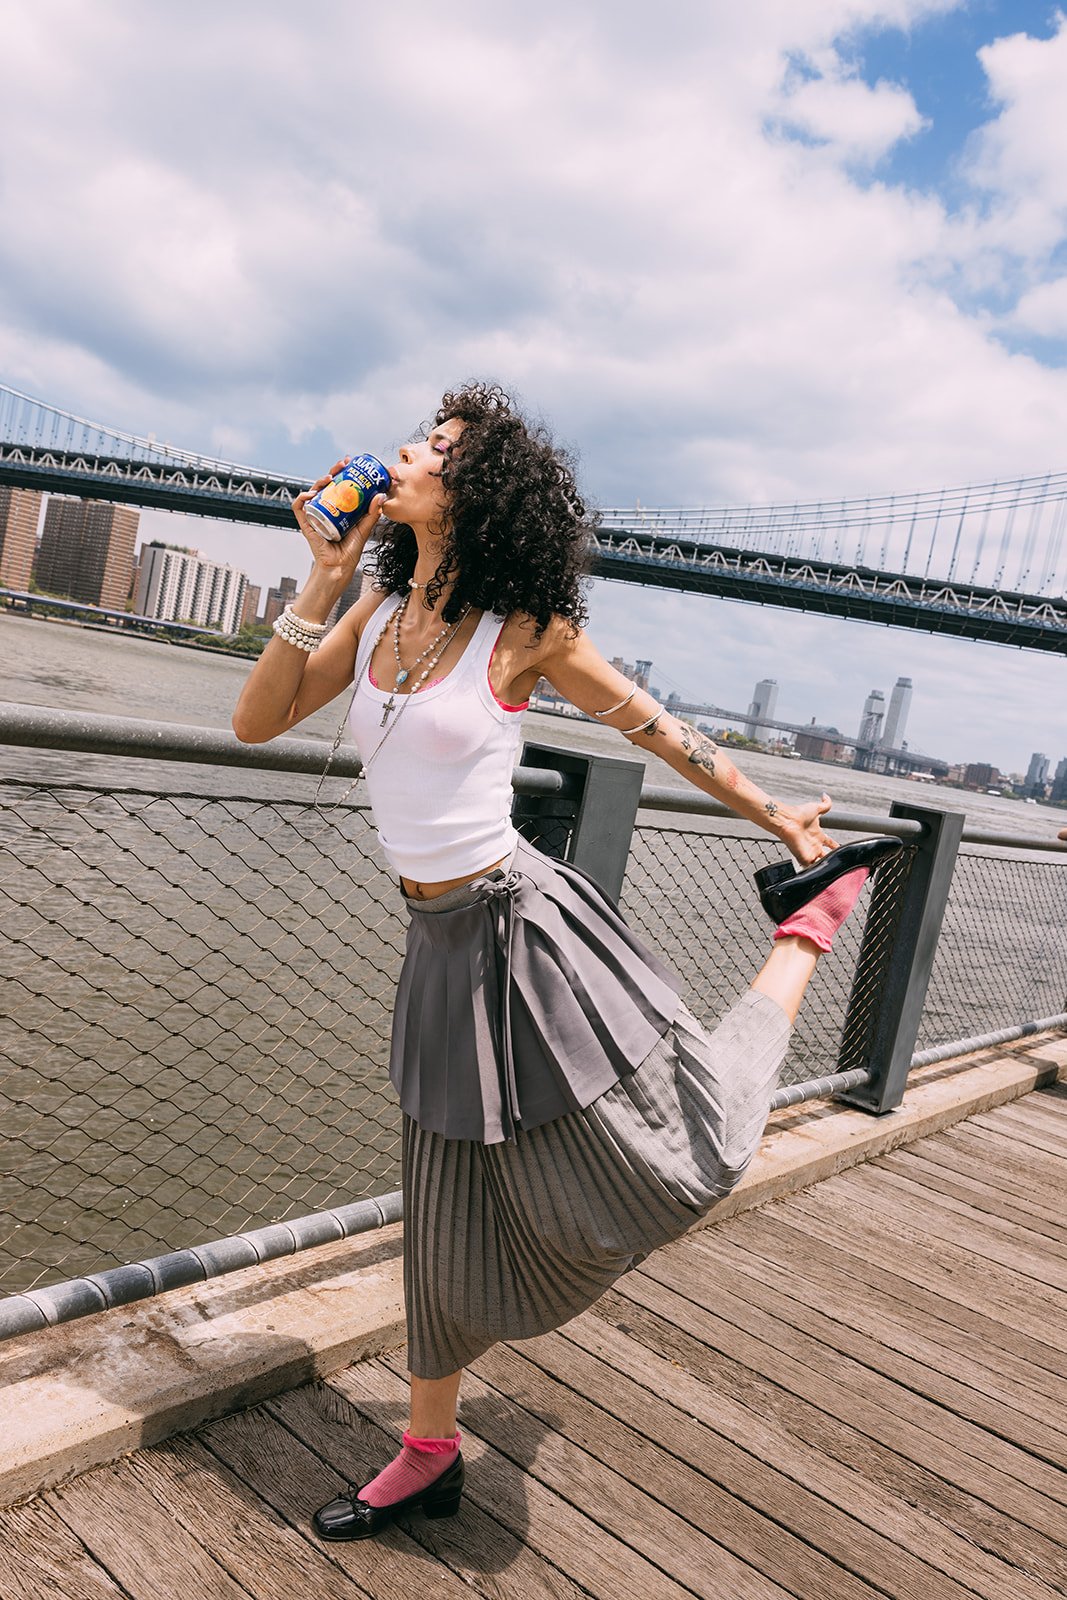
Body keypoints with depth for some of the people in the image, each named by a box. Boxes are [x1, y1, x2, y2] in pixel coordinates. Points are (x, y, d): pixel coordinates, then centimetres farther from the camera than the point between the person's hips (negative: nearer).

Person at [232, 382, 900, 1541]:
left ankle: (805, 928, 27)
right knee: (449, 1218, 16)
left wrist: (776, 818, 6)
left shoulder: (526, 630, -11)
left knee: (667, 1165, 8)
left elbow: (658, 730, -1)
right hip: (440, 945, 5)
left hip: (523, 928, -5)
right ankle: (428, 1454, 38)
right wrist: (322, 581, -6)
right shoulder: (378, 613, 4)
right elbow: (256, 721, 1)